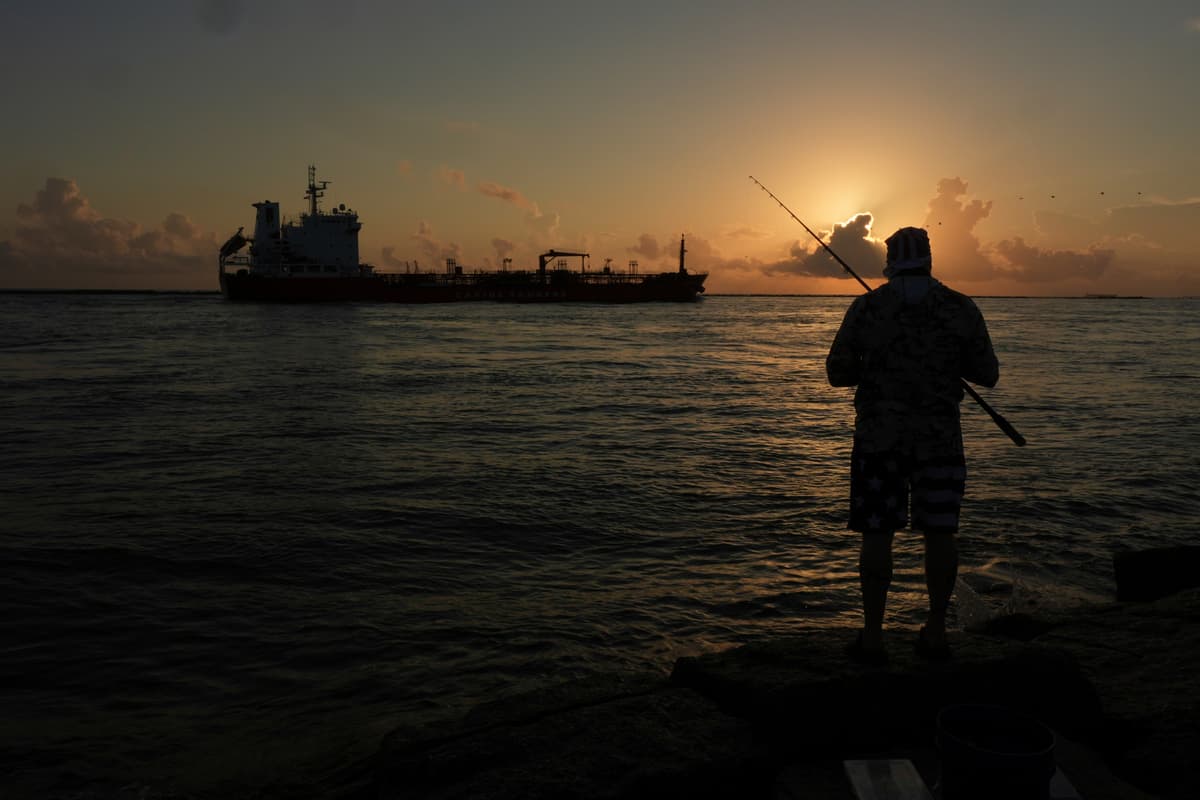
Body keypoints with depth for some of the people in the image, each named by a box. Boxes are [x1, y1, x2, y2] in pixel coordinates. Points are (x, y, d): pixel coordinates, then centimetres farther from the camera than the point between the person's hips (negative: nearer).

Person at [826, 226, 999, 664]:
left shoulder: (866, 307, -3)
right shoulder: (960, 308, 0)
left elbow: (837, 372, 0)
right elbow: (987, 375, 4)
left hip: (879, 436, -1)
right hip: (941, 436, 1)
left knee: (877, 534, 4)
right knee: (939, 533, 10)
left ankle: (872, 636, 8)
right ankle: (935, 632, 17)